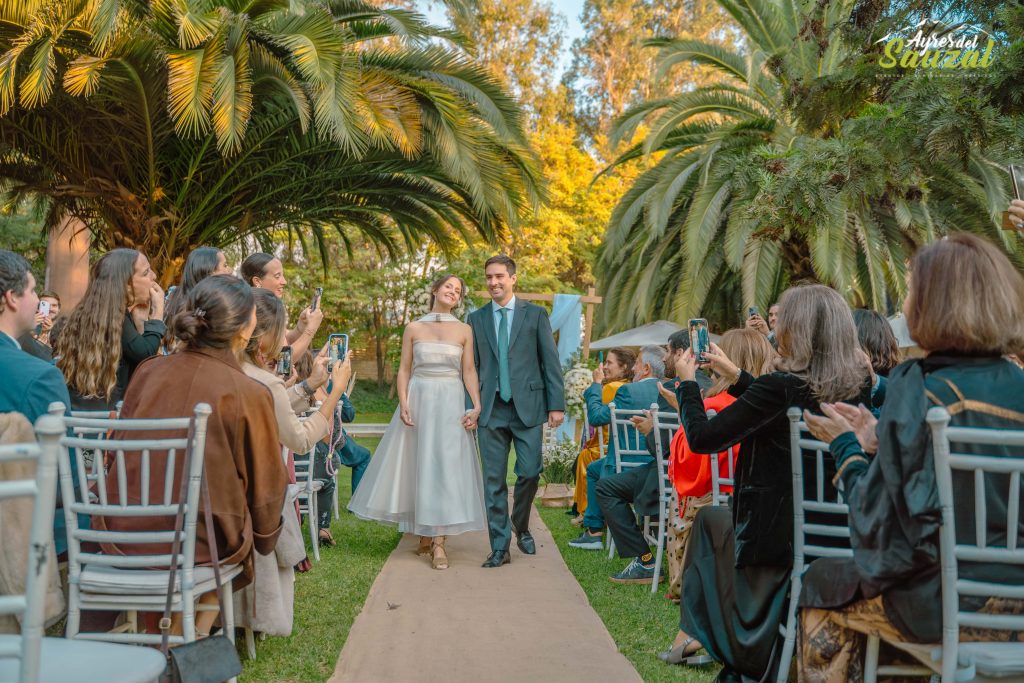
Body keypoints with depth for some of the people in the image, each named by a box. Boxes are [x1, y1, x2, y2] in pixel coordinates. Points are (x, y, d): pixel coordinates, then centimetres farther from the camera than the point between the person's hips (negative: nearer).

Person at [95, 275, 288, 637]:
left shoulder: (148, 371, -2)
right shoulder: (249, 393, -14)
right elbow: (266, 486, -3)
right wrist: (264, 540, 17)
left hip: (123, 532, 4)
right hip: (199, 540, -4)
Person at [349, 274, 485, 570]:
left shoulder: (464, 330, 6)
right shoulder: (414, 328, 6)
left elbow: (469, 371, 3)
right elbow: (404, 369, 4)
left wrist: (477, 405, -9)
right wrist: (403, 404, -9)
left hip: (451, 404, 0)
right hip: (419, 400, 1)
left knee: (445, 467, -5)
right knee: (418, 465, 4)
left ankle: (438, 541, -4)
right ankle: (424, 534, 20)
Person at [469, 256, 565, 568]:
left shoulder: (536, 314, 5)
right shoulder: (476, 318, 11)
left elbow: (551, 362, 2)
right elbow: (471, 366, 11)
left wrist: (557, 404, -4)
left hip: (528, 407, -2)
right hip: (491, 410, 2)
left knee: (530, 473, -3)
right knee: (493, 480, 3)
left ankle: (521, 527, 25)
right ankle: (500, 547, 12)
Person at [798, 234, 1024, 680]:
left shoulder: (919, 385, -17)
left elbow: (882, 518, -14)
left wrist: (847, 447, 0)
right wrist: (878, 442, 13)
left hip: (948, 605, -7)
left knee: (820, 585, 18)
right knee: (848, 576, 28)